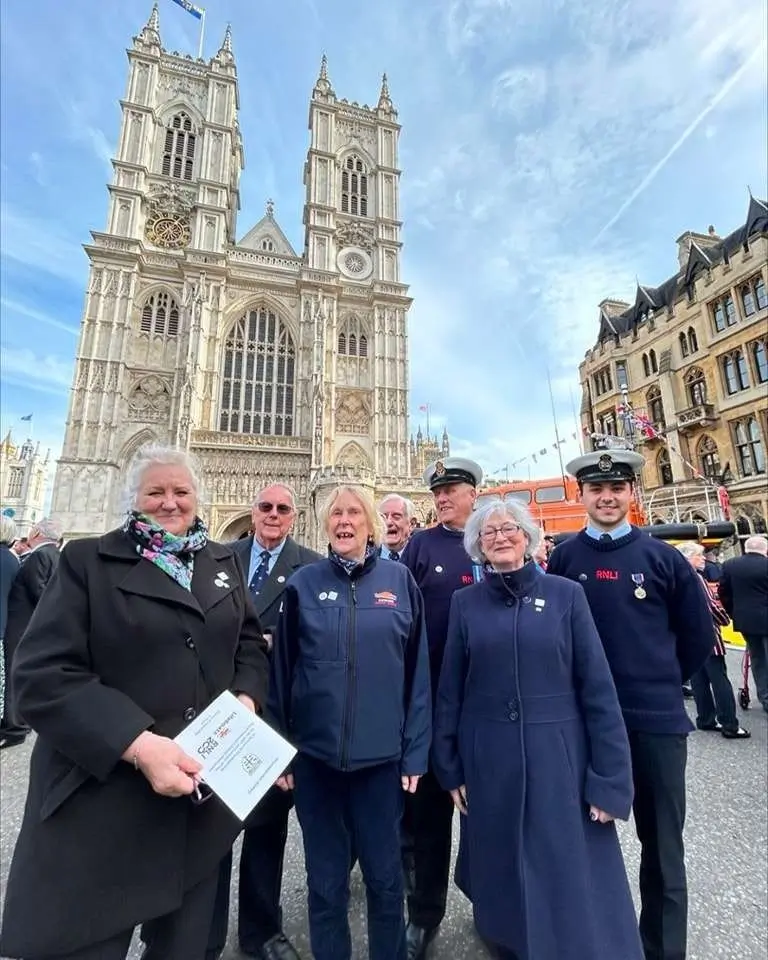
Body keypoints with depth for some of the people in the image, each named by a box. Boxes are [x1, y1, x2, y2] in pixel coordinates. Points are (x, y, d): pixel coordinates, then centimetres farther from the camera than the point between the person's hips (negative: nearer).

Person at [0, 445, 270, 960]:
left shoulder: (224, 562, 6)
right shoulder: (88, 560, -6)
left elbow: (250, 642, 11)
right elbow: (42, 673, -14)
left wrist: (247, 698, -9)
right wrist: (137, 743, -24)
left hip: (206, 786, 4)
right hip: (103, 795, -3)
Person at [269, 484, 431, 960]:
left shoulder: (400, 580, -4)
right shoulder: (304, 583, -3)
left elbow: (417, 671, -2)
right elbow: (282, 670, 1)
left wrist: (415, 751, -2)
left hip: (382, 754, 0)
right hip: (314, 753, 1)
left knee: (385, 876, 17)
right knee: (325, 878, 19)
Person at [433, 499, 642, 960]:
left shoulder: (566, 594, -5)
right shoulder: (465, 602, -3)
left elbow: (598, 687, -5)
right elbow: (451, 690, 1)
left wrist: (610, 780, -6)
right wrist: (450, 767, 3)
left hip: (559, 757, -1)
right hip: (488, 761, 2)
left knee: (572, 879, 9)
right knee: (500, 868, 18)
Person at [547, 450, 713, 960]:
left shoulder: (662, 557, -4)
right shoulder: (563, 558, -5)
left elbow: (699, 632, 5)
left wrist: (662, 684, 7)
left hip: (657, 718, 0)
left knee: (662, 844, 14)